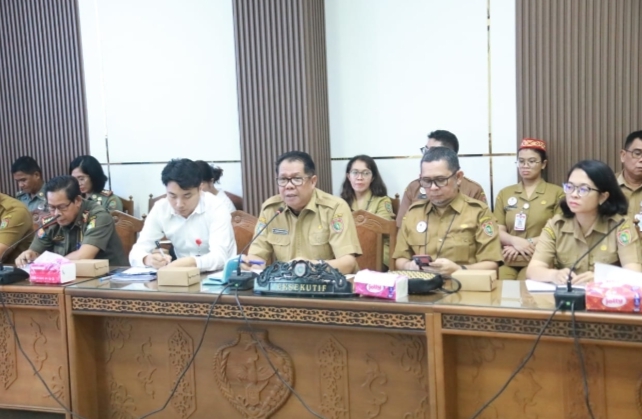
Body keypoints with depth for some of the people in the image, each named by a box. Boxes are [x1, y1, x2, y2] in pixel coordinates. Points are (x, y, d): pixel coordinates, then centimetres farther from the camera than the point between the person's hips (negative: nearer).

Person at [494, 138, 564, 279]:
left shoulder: (557, 193, 8)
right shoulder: (504, 194, 17)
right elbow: (498, 231, 10)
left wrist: (529, 243, -10)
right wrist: (515, 241, -11)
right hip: (508, 260, 2)